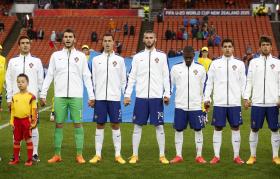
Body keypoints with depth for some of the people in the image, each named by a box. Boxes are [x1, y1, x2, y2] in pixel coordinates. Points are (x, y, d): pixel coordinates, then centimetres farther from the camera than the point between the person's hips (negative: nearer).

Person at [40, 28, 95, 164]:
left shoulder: (81, 56, 7)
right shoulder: (56, 55, 9)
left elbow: (87, 77, 6)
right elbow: (49, 76, 8)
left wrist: (91, 96, 0)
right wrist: (43, 94, 3)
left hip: (76, 96, -1)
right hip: (59, 96, 1)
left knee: (78, 124, -1)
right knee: (58, 124, 3)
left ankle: (79, 155, 5)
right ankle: (57, 155, 11)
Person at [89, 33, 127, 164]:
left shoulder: (119, 60, 6)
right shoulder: (96, 60, 7)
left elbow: (123, 80, 8)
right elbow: (93, 79, 8)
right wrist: (92, 96, 3)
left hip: (115, 97, -1)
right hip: (100, 97, 1)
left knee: (115, 125, 2)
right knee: (100, 125, 4)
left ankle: (118, 155, 8)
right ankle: (98, 154, 10)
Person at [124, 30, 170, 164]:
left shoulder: (162, 56, 5)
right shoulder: (138, 57, 8)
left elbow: (166, 77, 3)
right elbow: (132, 77, 8)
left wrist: (167, 94, -6)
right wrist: (127, 95, 1)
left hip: (157, 97, -1)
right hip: (141, 97, 1)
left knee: (159, 126, 1)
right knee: (137, 126, 3)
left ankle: (162, 155, 9)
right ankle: (134, 155, 10)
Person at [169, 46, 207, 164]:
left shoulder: (201, 69, 4)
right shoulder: (175, 68, 4)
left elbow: (205, 87, 10)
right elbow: (170, 84, 10)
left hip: (196, 105, 0)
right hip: (180, 105, 0)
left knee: (198, 130, 3)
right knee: (178, 130, 2)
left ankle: (199, 156, 10)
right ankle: (178, 156, 10)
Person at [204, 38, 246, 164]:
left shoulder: (239, 64, 8)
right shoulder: (215, 63, 7)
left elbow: (243, 82, 7)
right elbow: (209, 82, 7)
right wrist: (207, 98, 0)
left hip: (235, 102, 0)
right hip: (219, 102, 0)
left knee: (235, 128, 4)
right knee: (218, 128, 2)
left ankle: (236, 156, 12)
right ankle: (216, 156, 10)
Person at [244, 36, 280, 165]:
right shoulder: (254, 62, 7)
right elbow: (249, 81, 7)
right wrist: (246, 98, -1)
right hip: (257, 102, 0)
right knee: (254, 129, 4)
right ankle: (253, 156, 14)